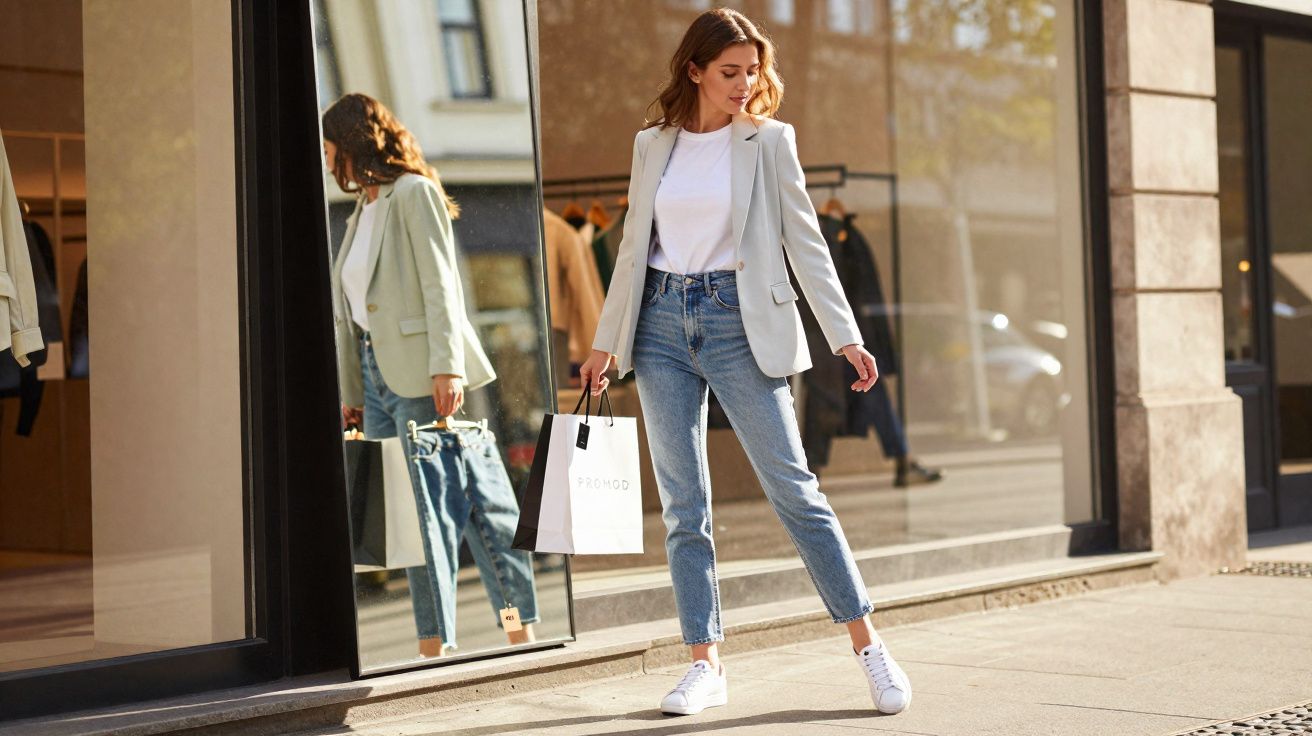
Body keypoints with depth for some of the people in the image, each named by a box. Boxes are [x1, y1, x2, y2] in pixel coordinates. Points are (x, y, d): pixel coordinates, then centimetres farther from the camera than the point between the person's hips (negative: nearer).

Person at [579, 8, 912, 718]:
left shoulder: (768, 140, 1)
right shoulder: (652, 145, 10)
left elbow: (804, 241, 0)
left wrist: (845, 336, -8)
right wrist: (605, 341, 15)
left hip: (738, 320, -3)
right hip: (661, 323, 3)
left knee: (793, 488, -6)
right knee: (683, 506, 4)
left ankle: (869, 645, 0)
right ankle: (705, 664, 11)